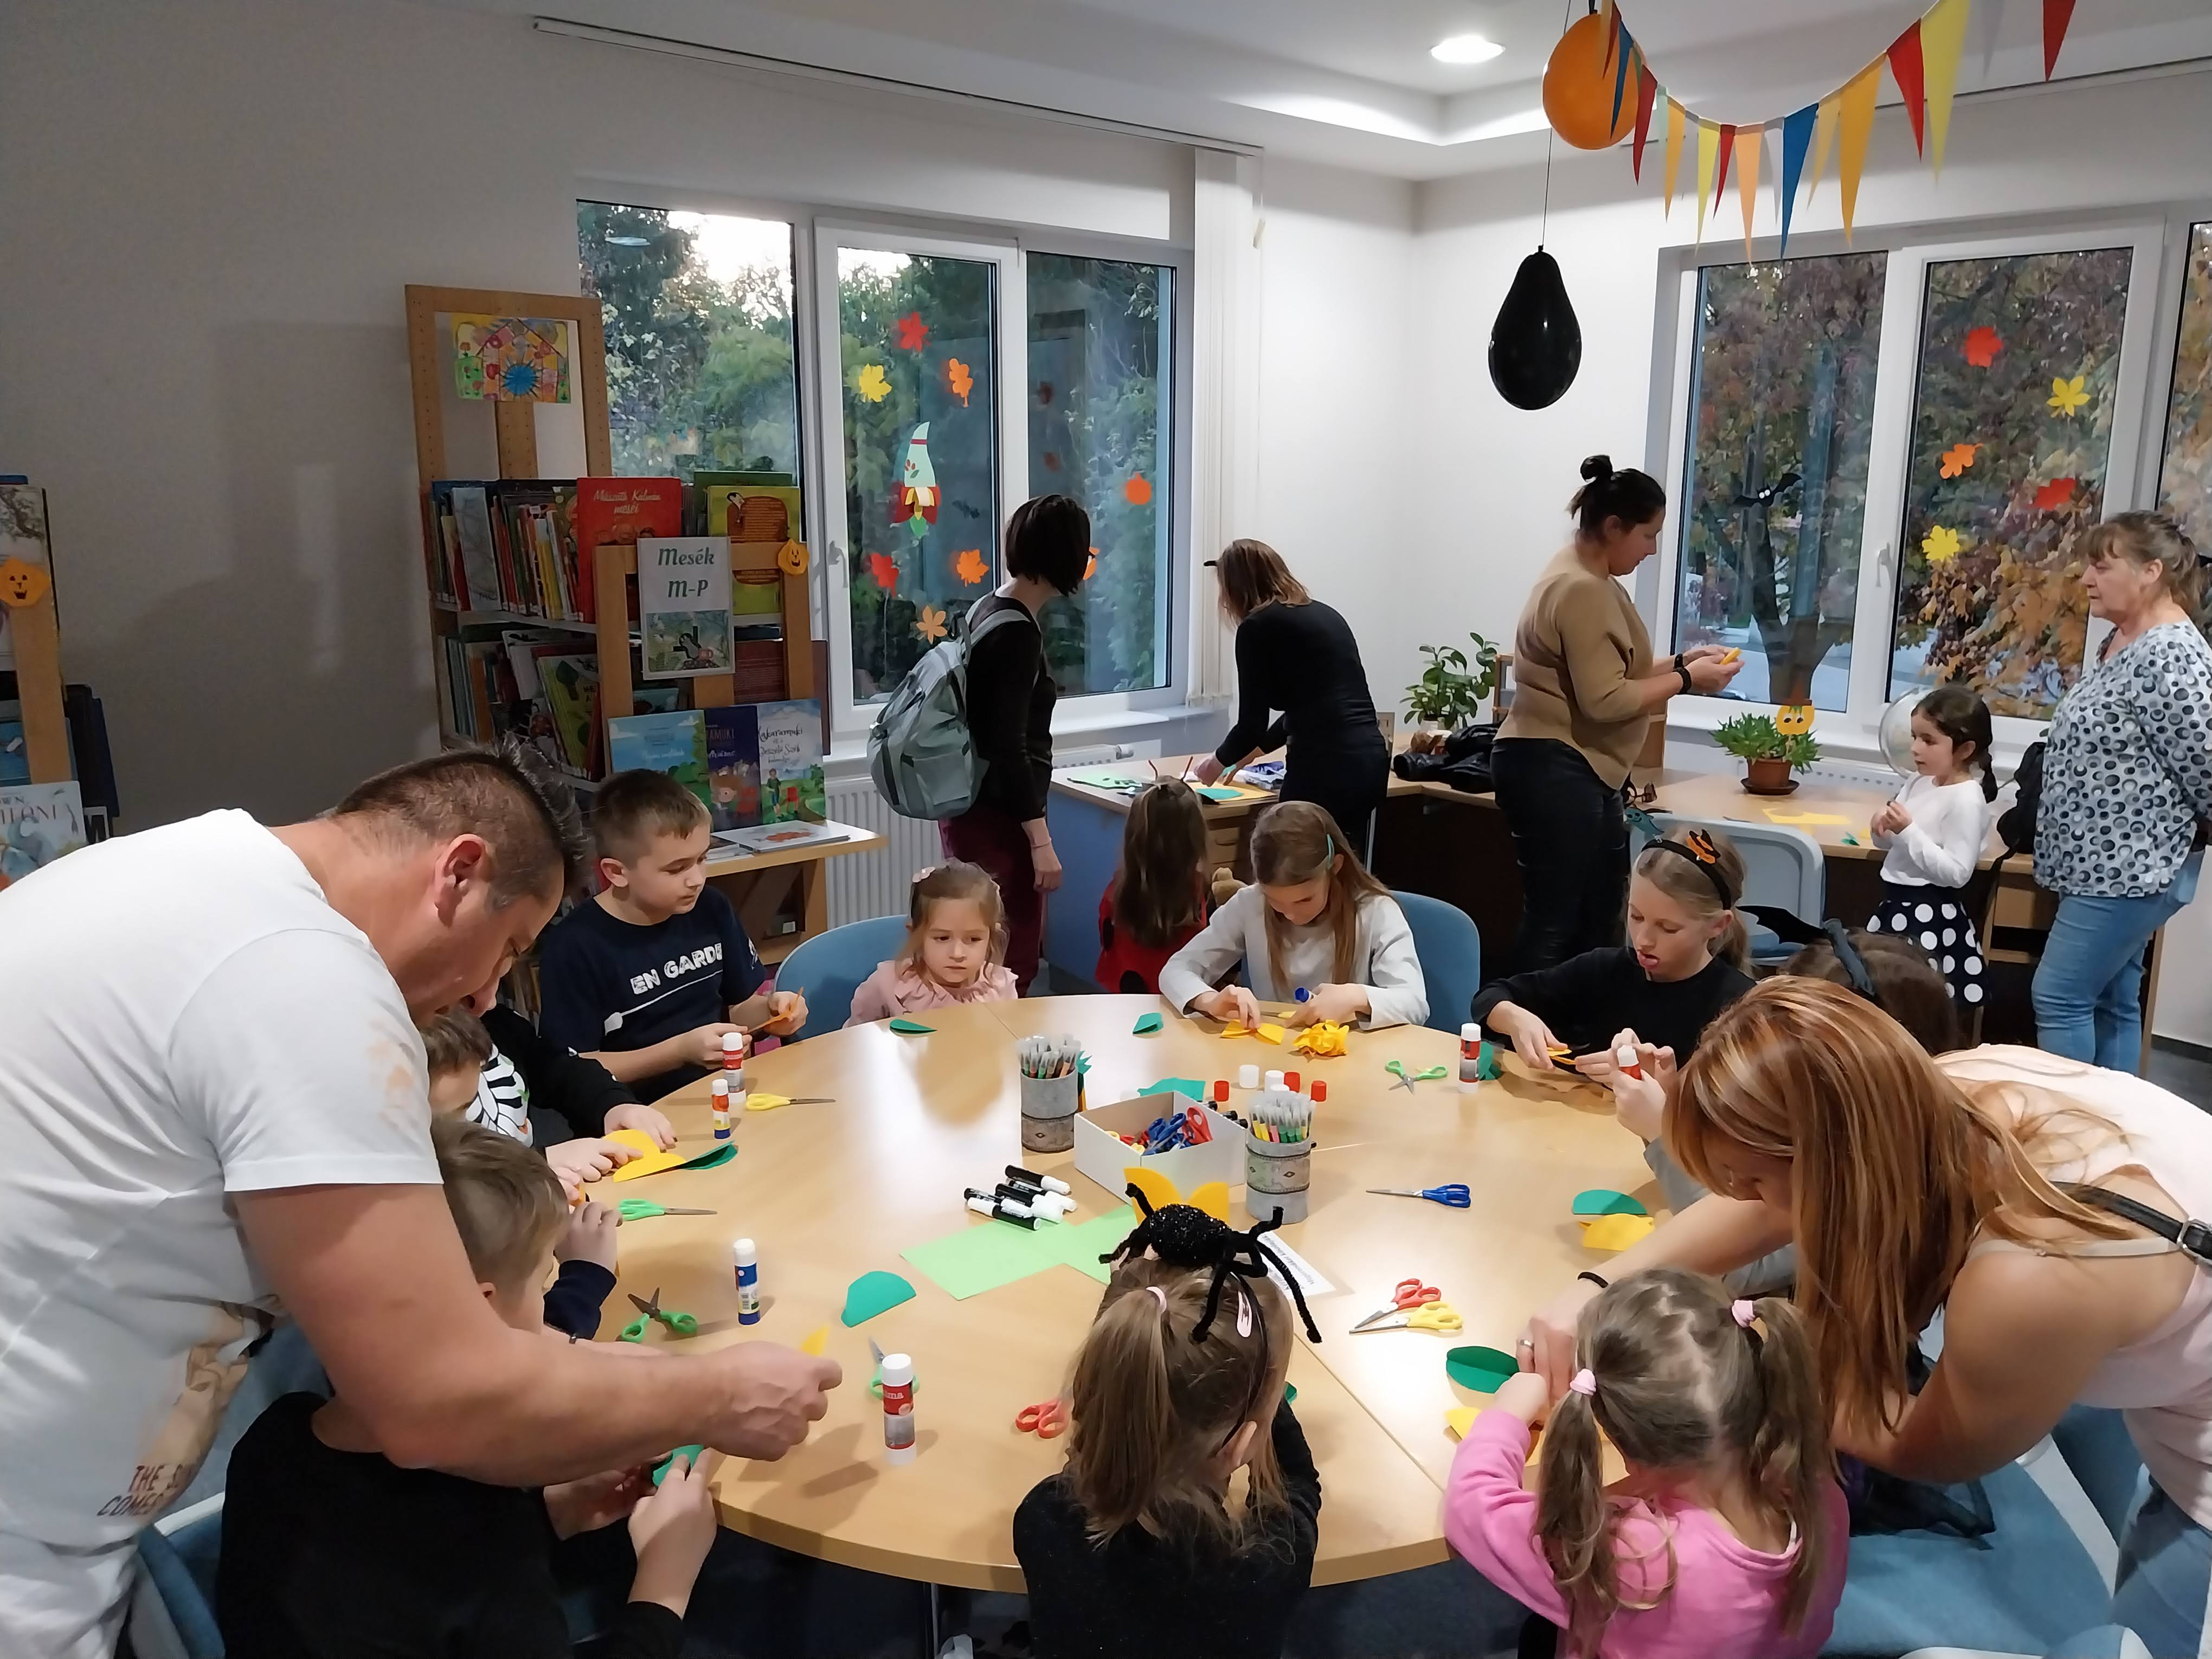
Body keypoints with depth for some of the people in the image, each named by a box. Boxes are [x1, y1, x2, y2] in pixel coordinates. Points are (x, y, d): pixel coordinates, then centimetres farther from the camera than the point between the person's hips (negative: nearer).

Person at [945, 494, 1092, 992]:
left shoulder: (989, 609, 9)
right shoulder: (1018, 632, -18)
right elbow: (1008, 746, -21)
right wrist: (1041, 840, -19)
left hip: (976, 809, 10)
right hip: (997, 818, -10)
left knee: (1014, 949, 16)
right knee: (1012, 963, -3)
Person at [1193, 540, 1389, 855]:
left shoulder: (1258, 626, -4)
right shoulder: (1324, 614, 20)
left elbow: (1253, 721, -3)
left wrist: (1219, 761, 17)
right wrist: (1255, 749, 42)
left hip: (1326, 768, -8)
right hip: (1371, 760, 8)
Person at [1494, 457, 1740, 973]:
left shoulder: (1592, 579, 16)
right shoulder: (1582, 589, -18)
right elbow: (1605, 701, -22)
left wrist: (1681, 661, 10)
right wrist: (1686, 680, -11)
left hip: (1579, 769, 11)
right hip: (1553, 771, -11)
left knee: (1599, 919, 15)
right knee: (1554, 921, -9)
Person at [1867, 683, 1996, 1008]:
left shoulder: (1967, 800, -16)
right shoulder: (1920, 781, 9)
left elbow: (1956, 873, -21)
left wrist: (1909, 831, -24)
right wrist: (1883, 828, -6)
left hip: (1931, 916, -9)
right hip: (1896, 905, 9)